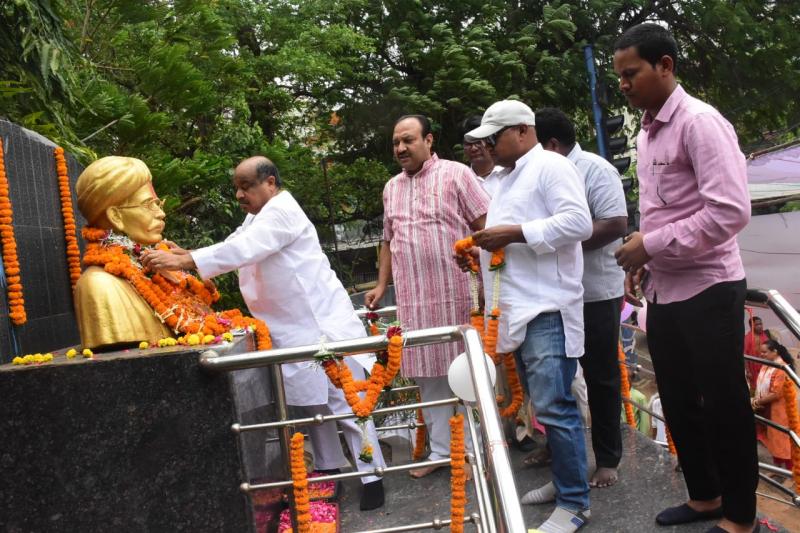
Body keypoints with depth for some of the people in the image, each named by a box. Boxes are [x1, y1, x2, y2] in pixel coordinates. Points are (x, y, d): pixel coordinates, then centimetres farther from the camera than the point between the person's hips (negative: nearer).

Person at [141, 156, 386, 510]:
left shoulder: (281, 211, -16)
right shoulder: (258, 217, 17)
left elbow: (242, 249, -29)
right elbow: (235, 248, 10)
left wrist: (182, 262, -33)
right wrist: (185, 255, -4)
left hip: (323, 325, -9)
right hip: (295, 330, 10)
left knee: (345, 403, -4)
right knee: (313, 403, 16)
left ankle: (372, 478, 4)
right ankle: (329, 471, 28)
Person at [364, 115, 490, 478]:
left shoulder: (455, 174, -2)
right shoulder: (392, 188, 16)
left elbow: (486, 226, -6)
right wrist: (381, 285, 14)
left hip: (456, 294, -5)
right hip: (412, 299, 5)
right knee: (428, 375, 9)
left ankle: (472, 449, 16)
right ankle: (440, 449, 21)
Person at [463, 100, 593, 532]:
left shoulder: (551, 167, -6)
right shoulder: (506, 178, 23)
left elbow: (577, 222, -18)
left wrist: (512, 233, -18)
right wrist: (483, 249, 11)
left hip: (547, 310, -9)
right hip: (518, 310, 10)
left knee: (553, 408, -8)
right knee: (544, 405, 15)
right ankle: (564, 481, 28)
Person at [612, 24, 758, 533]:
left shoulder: (700, 122, -14)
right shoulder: (647, 133, 11)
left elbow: (730, 210, -22)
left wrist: (652, 245, -18)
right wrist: (640, 264, 9)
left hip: (707, 291, -8)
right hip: (664, 292, 8)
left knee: (723, 405, 5)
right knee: (679, 402, 16)